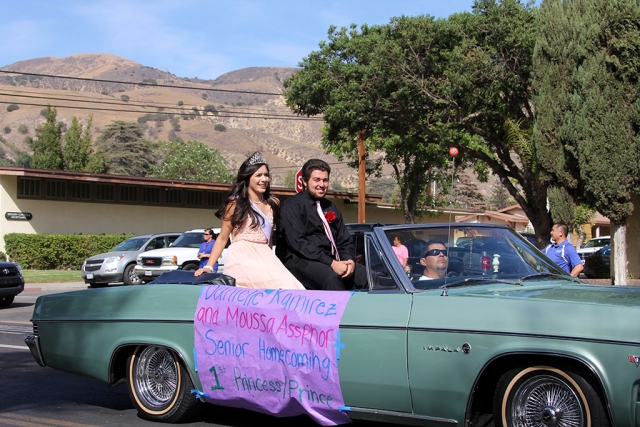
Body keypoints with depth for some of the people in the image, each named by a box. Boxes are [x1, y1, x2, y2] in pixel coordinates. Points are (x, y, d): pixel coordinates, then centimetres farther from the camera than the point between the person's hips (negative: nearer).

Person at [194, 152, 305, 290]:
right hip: (241, 258, -5)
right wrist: (209, 266, -3)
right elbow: (222, 238, 6)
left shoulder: (273, 204, 17)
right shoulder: (235, 203, 5)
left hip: (264, 258, 5)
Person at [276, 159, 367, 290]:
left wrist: (349, 260, -7)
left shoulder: (330, 208, 21)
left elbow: (345, 240, 18)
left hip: (330, 260, 6)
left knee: (363, 273, -19)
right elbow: (297, 242, -13)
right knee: (331, 277, -34)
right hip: (300, 261, -6)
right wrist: (331, 263, -21)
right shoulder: (292, 206, -1)